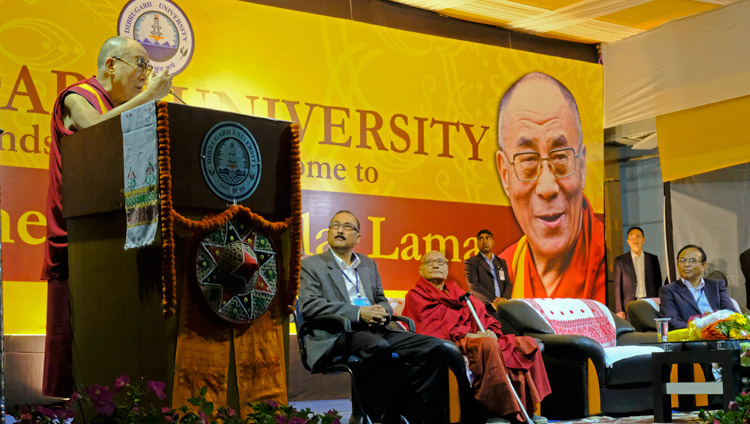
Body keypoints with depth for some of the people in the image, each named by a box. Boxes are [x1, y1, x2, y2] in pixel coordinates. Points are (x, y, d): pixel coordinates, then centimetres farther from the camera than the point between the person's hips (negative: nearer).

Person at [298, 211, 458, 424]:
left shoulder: (369, 264, 27)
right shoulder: (310, 265, 9)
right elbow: (308, 305, -5)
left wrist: (381, 312, -3)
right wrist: (358, 313, -15)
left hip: (376, 331, 6)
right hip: (337, 336, -6)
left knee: (435, 347, -15)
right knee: (378, 347, -39)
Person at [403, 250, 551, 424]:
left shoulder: (457, 291, 29)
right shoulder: (416, 296, 9)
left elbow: (482, 313, 19)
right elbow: (429, 326, -7)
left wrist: (490, 330, -6)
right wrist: (465, 335, -17)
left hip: (478, 338, 8)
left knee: (527, 344, -7)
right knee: (488, 345, -37)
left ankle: (526, 409, -14)